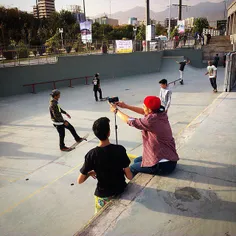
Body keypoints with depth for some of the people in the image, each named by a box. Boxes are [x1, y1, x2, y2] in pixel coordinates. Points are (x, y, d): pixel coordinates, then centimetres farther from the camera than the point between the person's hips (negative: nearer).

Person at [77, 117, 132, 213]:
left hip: (103, 195, -1)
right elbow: (129, 176, -14)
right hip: (121, 190, 1)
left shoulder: (91, 154, -21)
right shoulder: (120, 149, -20)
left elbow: (80, 181, -13)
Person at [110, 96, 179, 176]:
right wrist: (126, 106, 17)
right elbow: (143, 112, 15)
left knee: (132, 168, 9)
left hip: (164, 165, -8)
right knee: (136, 161, 24)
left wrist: (116, 110, 5)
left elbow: (131, 121, -10)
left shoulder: (151, 120, -24)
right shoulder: (161, 114, -1)